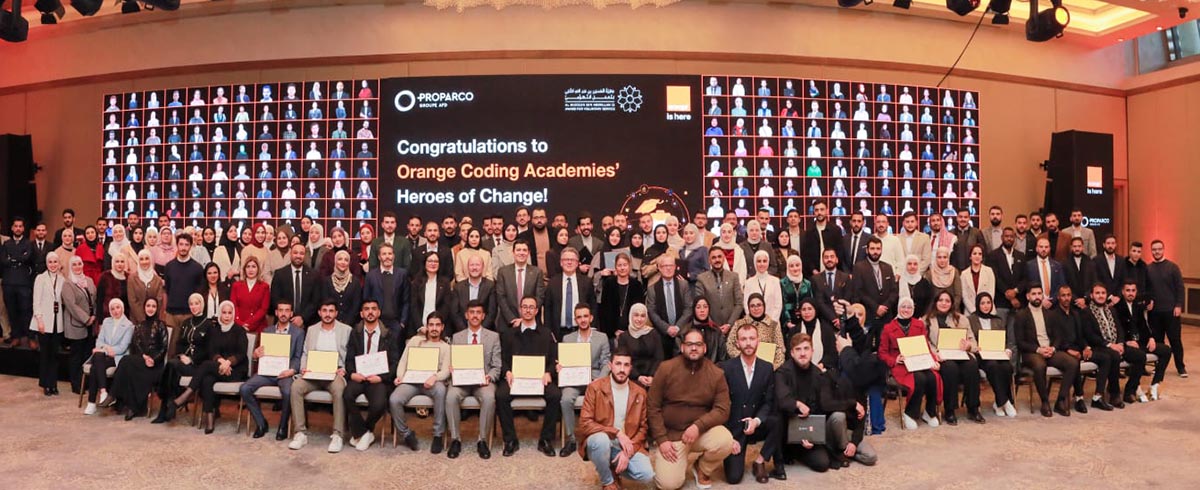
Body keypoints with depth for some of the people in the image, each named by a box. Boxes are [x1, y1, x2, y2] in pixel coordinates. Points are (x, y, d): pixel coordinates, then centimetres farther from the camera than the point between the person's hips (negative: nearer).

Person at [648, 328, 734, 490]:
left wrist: (698, 426, -26)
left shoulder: (716, 373, -6)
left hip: (703, 431, 1)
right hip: (671, 434, -1)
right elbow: (653, 407, -5)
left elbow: (722, 410, -10)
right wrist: (661, 439, -12)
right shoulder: (666, 368, -8)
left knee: (726, 441, -30)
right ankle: (680, 461, 21)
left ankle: (702, 469, 4)